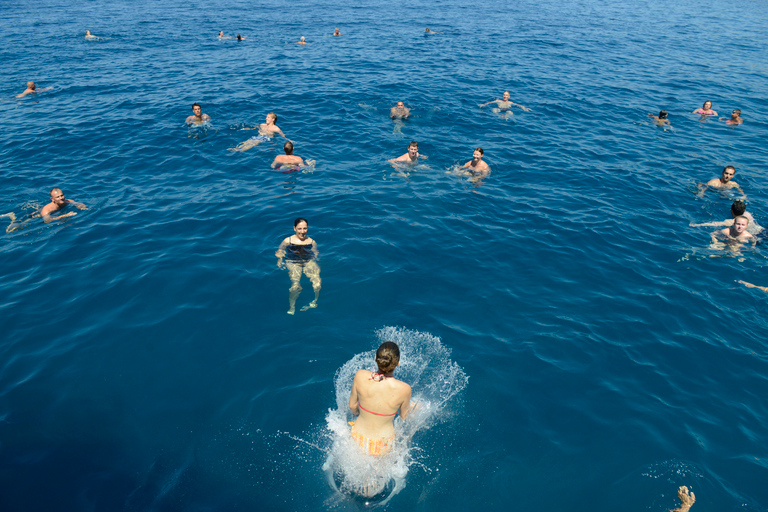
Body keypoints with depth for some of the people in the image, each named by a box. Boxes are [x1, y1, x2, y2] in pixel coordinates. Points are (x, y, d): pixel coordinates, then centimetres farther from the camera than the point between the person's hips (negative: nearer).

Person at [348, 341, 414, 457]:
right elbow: (404, 417, -6)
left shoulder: (361, 376, -23)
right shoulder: (404, 389, -27)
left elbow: (352, 406, -5)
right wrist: (412, 407, 17)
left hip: (358, 440, 1)